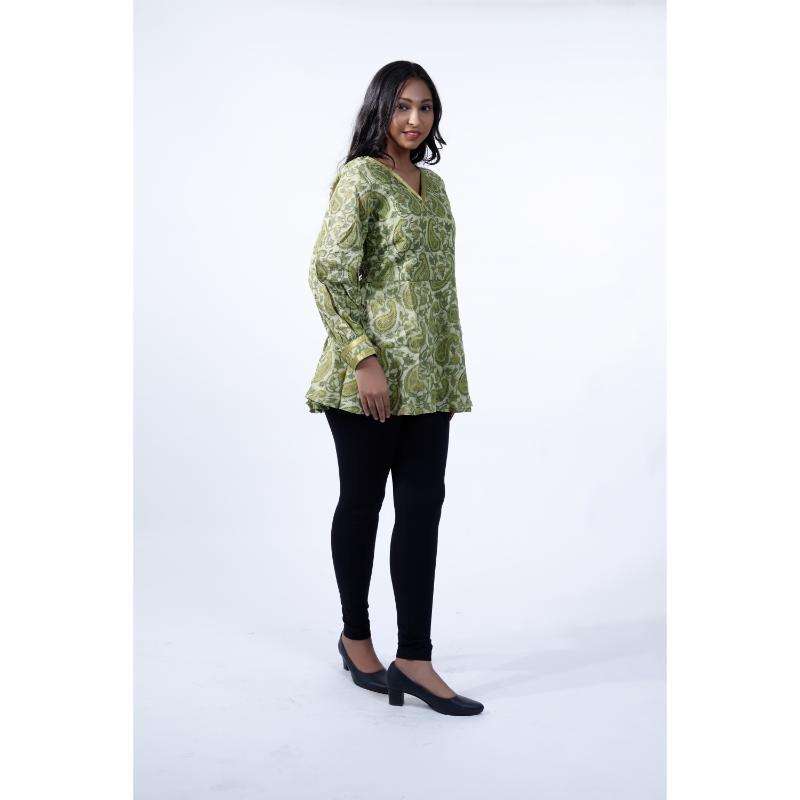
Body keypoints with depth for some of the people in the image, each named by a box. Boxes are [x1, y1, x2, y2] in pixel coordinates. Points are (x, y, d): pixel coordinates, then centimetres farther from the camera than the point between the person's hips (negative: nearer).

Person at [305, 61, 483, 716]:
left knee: (423, 506, 3)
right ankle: (356, 638, 24)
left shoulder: (432, 183, 16)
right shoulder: (360, 177, -7)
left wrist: (453, 373, 16)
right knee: (362, 503, 6)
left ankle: (414, 658, 9)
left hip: (428, 377, 7)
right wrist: (364, 358, -19)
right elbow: (328, 273, -14)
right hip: (371, 374, -7)